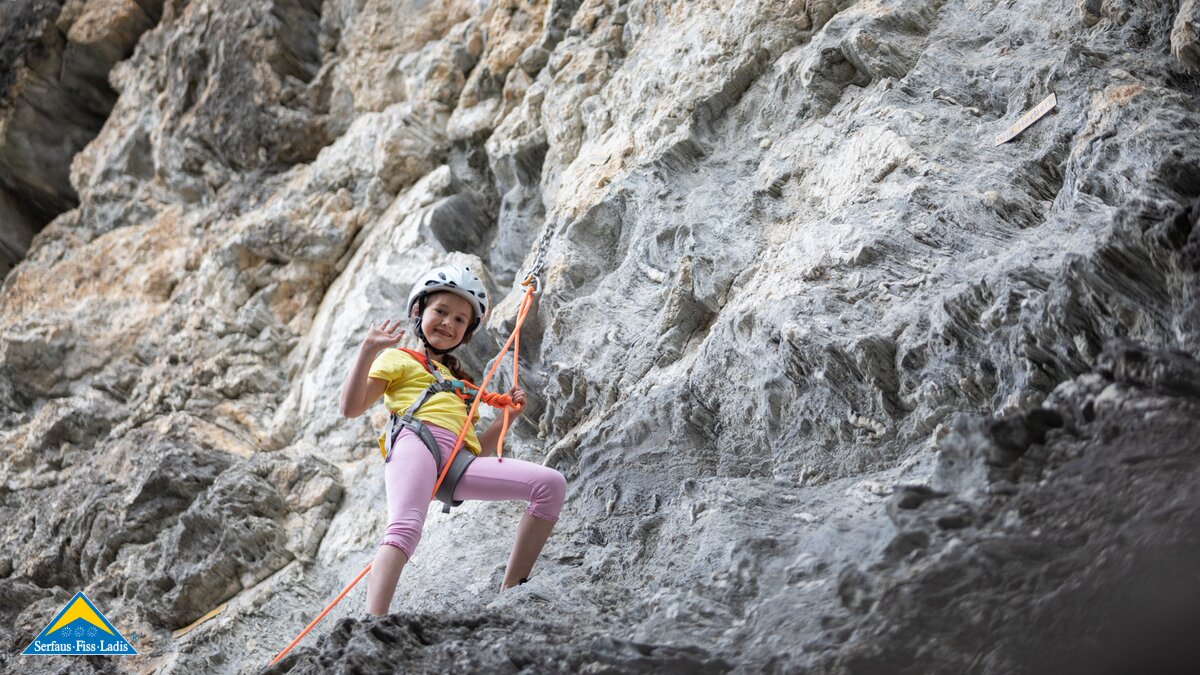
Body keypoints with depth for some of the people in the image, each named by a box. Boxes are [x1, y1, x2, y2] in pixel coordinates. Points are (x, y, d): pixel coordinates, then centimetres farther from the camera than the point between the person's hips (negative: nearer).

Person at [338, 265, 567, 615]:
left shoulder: (461, 382, 39)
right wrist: (368, 351, -3)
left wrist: (506, 416, 20)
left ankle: (510, 592, -11)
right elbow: (351, 407, 5)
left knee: (551, 483, -10)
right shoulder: (398, 358, 23)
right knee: (405, 528, -33)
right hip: (415, 442, -5)